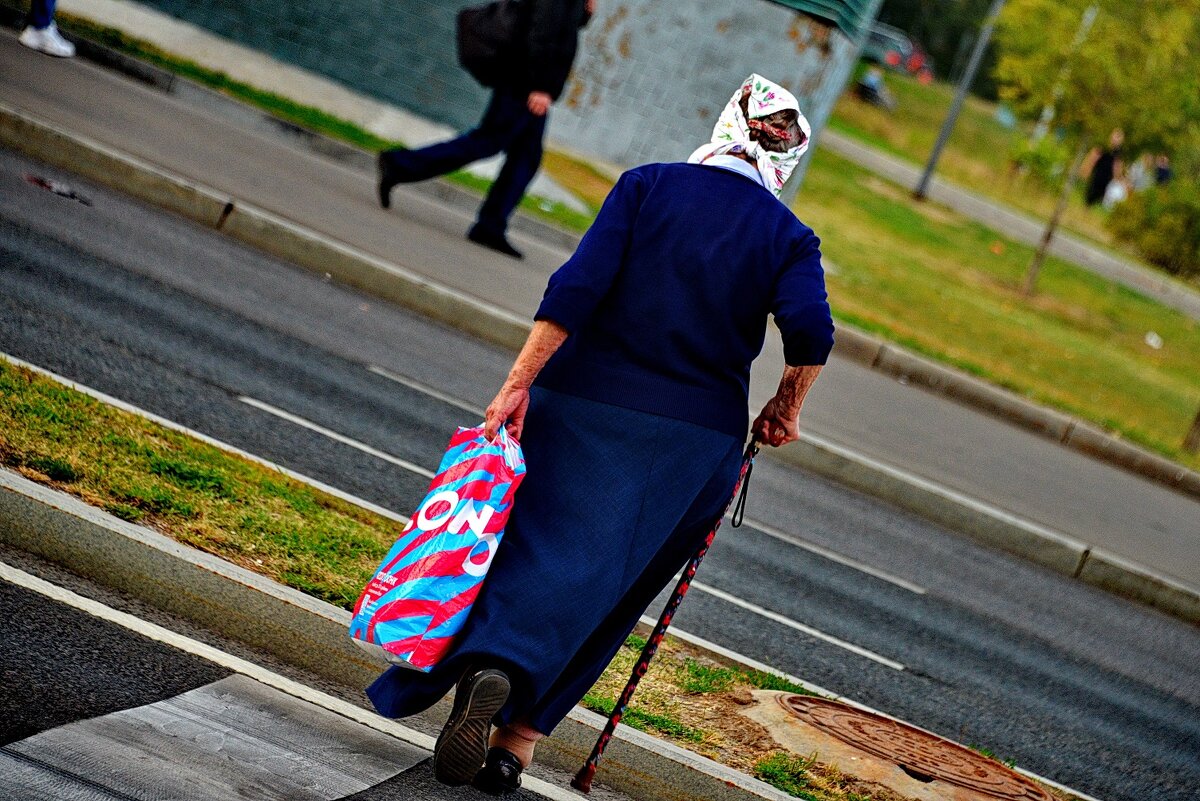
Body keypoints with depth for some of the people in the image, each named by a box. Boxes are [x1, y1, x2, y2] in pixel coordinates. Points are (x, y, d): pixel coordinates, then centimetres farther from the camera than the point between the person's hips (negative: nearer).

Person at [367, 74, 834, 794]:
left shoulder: (649, 186, 1)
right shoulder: (790, 238, 3)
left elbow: (577, 288, -9)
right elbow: (811, 331, -13)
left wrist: (520, 383, -11)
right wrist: (787, 410, 4)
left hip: (583, 403, -1)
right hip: (693, 439, 1)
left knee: (535, 549, 4)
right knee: (601, 583, 5)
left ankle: (487, 668, -20)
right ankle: (521, 732, -3)